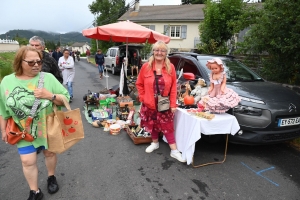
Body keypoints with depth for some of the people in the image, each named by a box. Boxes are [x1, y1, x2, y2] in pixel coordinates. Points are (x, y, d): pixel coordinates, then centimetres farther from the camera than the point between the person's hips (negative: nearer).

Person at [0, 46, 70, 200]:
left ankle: (51, 177, 45)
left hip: (48, 128, -1)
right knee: (27, 161, 5)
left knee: (49, 153, 18)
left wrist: (50, 95, -27)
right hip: (24, 131, 1)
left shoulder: (48, 78, -11)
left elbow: (66, 99, -9)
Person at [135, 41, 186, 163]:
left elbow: (173, 87, -5)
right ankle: (155, 143, 41)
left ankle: (174, 151, 14)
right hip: (150, 103, 2)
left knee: (168, 127, 3)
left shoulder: (170, 67, -6)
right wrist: (143, 98, -3)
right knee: (152, 125, 18)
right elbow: (139, 84, 4)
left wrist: (173, 104, -7)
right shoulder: (146, 67, -5)